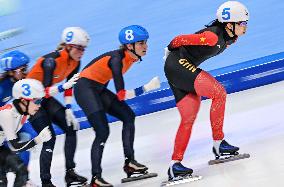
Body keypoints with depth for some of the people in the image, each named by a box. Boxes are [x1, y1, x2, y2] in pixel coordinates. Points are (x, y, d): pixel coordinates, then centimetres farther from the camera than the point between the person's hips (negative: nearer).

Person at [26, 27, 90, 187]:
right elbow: (46, 90, -31)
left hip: (45, 98, 8)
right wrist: (69, 83, -31)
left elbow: (69, 89, -1)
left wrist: (68, 110, -10)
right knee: (49, 138, -15)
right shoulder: (52, 61, -28)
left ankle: (70, 173, 4)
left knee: (71, 128, -1)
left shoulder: (75, 62, -4)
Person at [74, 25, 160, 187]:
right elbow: (121, 95, -28)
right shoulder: (117, 59, -27)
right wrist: (146, 88, -25)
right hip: (85, 89, -9)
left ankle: (130, 162, 5)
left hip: (99, 88, 9)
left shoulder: (131, 57, -2)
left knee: (129, 117, 4)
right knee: (103, 131, -17)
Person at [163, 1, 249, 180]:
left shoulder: (229, 38, 5)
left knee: (189, 118, 8)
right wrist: (171, 49, 2)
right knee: (219, 92, -20)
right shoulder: (213, 36, -25)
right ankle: (218, 142, -14)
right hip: (178, 64, -10)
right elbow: (180, 40, -18)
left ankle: (175, 164, 11)